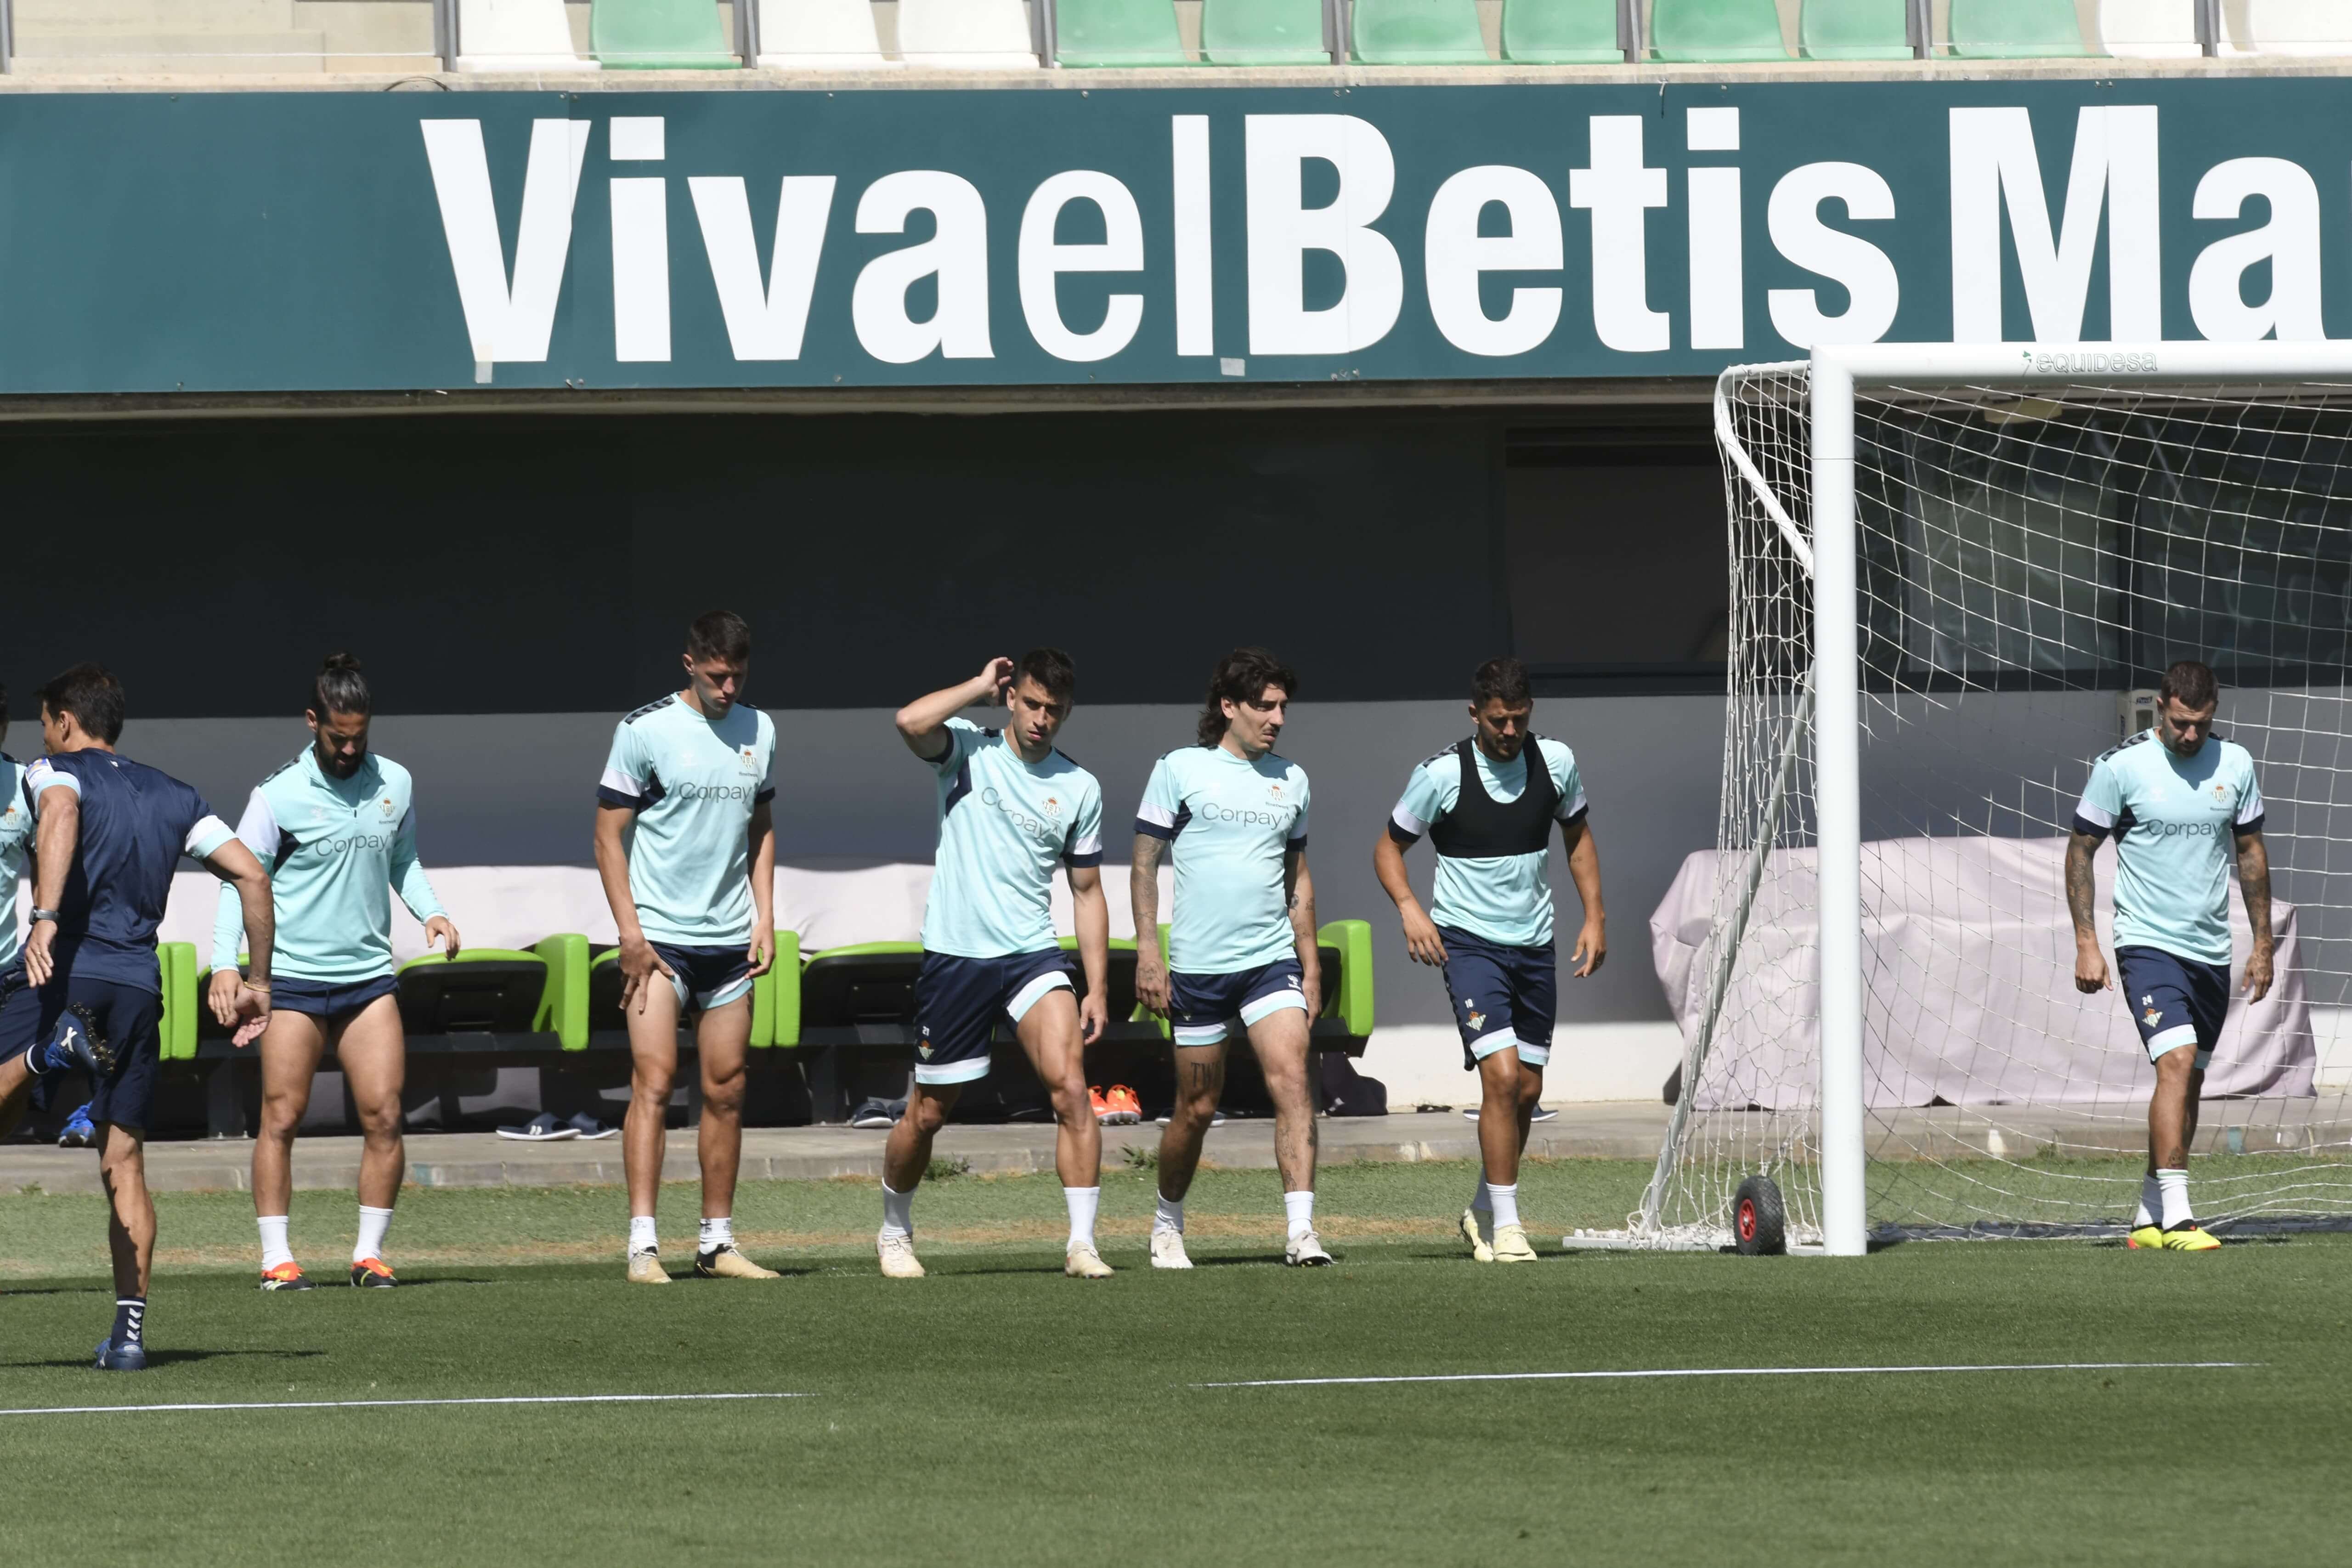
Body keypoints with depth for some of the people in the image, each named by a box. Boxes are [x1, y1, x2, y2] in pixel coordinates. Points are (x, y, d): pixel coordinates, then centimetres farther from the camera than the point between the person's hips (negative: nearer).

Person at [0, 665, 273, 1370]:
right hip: (139, 983, 5)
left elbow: (60, 815, -19)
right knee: (124, 1166, 9)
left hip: (65, 969, -5)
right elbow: (252, 876, 16)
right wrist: (259, 983, 21)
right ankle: (130, 1331, 3)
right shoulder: (174, 797, 21)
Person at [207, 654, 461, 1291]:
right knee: (282, 1120, -3)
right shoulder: (278, 796, -6)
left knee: (384, 1118, -4)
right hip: (294, 977, -3)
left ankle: (369, 1253, 5)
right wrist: (225, 963, -14)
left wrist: (430, 911, 2)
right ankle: (276, 1257, 3)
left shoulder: (395, 784, 6)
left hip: (369, 977, 3)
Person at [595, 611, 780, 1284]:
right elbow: (609, 833, -4)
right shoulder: (645, 730, -6)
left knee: (726, 1091, 6)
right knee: (654, 1083, -11)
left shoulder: (759, 732, 9)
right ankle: (642, 1246, -13)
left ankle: (717, 1243, 13)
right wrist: (630, 932, -11)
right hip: (660, 938, -5)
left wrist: (765, 918, 9)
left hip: (731, 941, 5)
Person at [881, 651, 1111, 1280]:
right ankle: (895, 1233, 31)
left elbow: (1087, 892, 12)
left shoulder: (1080, 788, 7)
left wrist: (1097, 988, 5)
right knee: (927, 1112, 7)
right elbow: (911, 721, -23)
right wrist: (981, 686, -10)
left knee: (1071, 1086, -19)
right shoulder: (968, 749, 0)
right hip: (954, 952, -1)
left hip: (1034, 954, 2)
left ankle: (1082, 1243, -18)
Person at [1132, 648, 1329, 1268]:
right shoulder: (1180, 771, -1)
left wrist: (1311, 965, 16)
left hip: (1272, 960, 3)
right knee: (1197, 1107, 5)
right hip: (1197, 963, -3)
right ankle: (1167, 1223, 27)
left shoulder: (1291, 780, 12)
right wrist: (1147, 951, -7)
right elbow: (1144, 865, 1)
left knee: (1292, 1079, -16)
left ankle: (1301, 1229, -22)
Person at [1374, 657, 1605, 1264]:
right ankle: (1506, 1225, -12)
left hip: (1535, 944, 5)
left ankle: (1483, 1211, 28)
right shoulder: (1442, 775, -11)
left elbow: (1578, 835, 17)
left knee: (1527, 1092, 9)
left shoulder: (1555, 761, 0)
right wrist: (1409, 908, -17)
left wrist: (1594, 917, 9)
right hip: (1468, 940, -5)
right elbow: (1389, 847, 0)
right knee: (1502, 1076, -18)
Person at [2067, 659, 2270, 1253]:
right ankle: (2176, 1216, -24)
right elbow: (2081, 849, -1)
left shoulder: (2234, 764, 5)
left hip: (2212, 952, 5)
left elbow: (2250, 852, 15)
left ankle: (2150, 1216, 20)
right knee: (2177, 1062, -21)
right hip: (2148, 944, -5)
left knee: (2187, 1083, 9)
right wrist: (2086, 943, -7)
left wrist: (2262, 943, 14)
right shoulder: (2121, 765, -8)